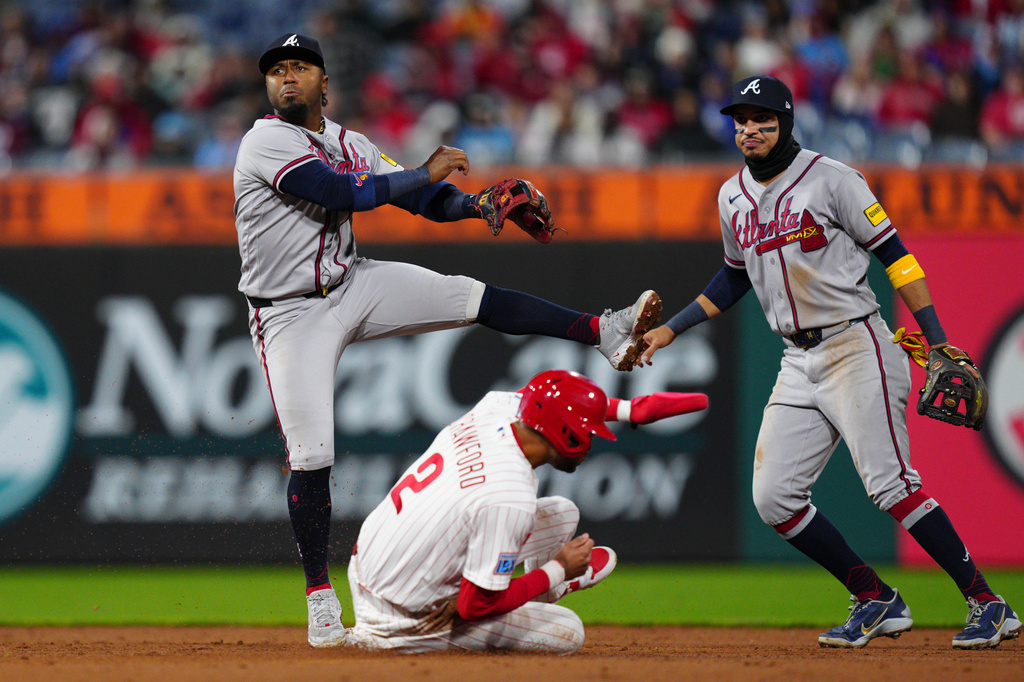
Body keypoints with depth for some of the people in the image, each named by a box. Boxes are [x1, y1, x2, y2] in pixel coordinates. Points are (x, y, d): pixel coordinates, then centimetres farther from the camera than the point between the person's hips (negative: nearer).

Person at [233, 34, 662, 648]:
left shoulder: (350, 145, 6)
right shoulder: (267, 142, -15)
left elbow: (420, 197, 4)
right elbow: (341, 193, -25)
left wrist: (475, 203, -16)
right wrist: (427, 172, -18)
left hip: (352, 286, 6)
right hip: (291, 315, -6)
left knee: (473, 297, -8)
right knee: (311, 454, -10)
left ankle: (604, 332, -9)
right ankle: (320, 597, -1)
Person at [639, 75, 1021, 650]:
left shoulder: (831, 179, -9)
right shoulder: (733, 197, 12)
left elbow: (893, 254, -8)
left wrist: (938, 340, -15)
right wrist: (670, 330, 23)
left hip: (857, 345, -7)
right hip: (800, 361, 7)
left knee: (890, 484, -17)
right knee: (774, 498, -1)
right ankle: (878, 603, 10)